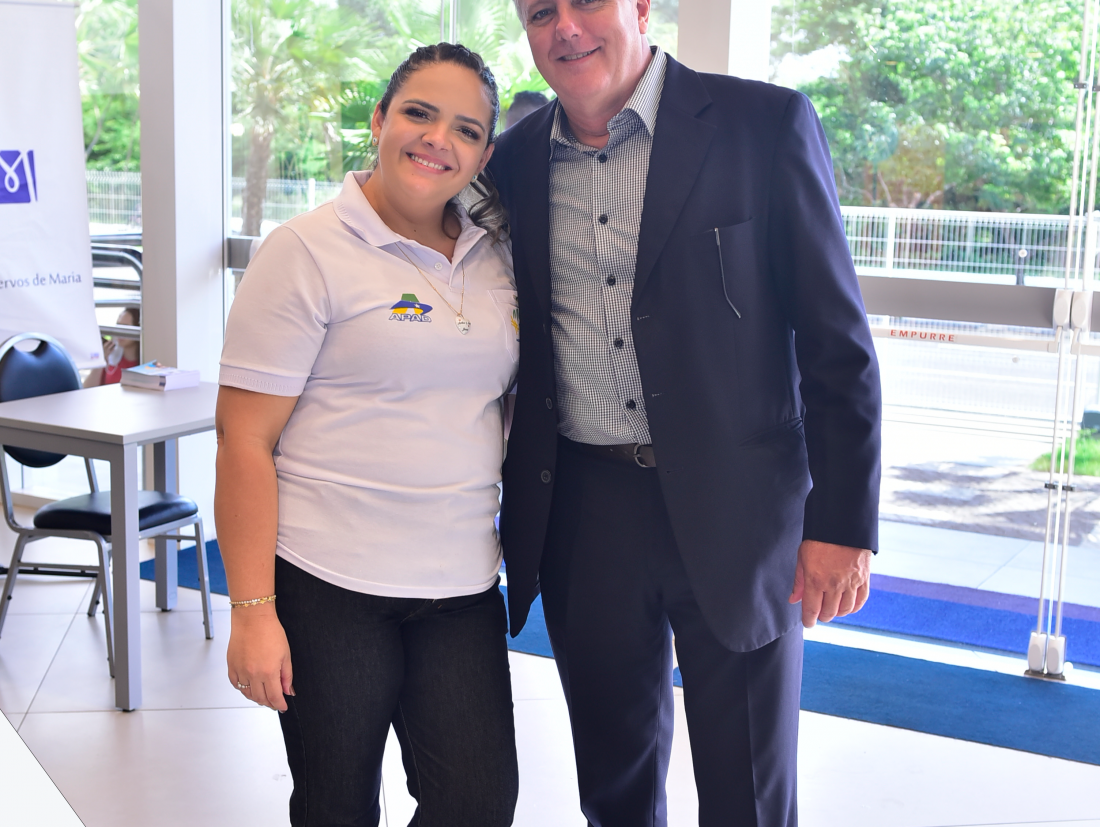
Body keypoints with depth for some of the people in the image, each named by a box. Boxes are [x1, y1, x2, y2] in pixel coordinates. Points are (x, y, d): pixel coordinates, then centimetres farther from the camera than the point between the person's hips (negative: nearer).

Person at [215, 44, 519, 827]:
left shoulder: (494, 256, 8)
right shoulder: (309, 251, -8)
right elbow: (245, 439, -11)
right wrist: (253, 612, -14)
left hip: (462, 586, 5)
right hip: (328, 586, -4)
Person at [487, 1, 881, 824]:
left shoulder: (765, 123, -8)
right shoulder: (517, 158, 5)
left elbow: (837, 342, -8)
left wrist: (843, 524, -11)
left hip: (732, 510, -3)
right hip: (578, 516, 4)